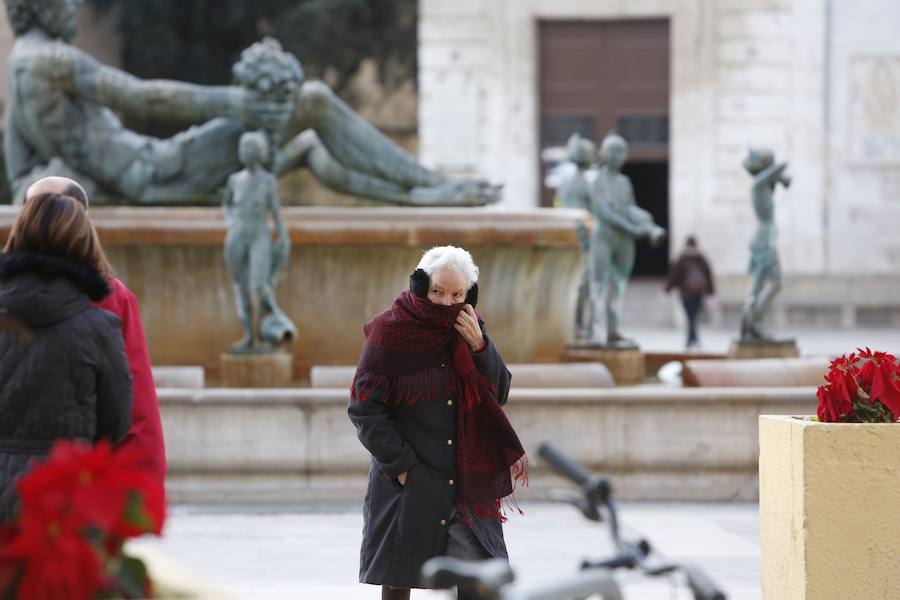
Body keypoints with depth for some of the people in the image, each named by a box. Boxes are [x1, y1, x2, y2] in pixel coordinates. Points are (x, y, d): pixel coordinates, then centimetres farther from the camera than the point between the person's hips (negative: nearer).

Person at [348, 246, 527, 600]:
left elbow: (499, 393, 2)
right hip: (407, 479, -3)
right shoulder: (392, 332, -6)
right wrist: (400, 463, -14)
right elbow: (363, 407, -8)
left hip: (466, 482, 3)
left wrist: (478, 345, -13)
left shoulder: (468, 332, 7)